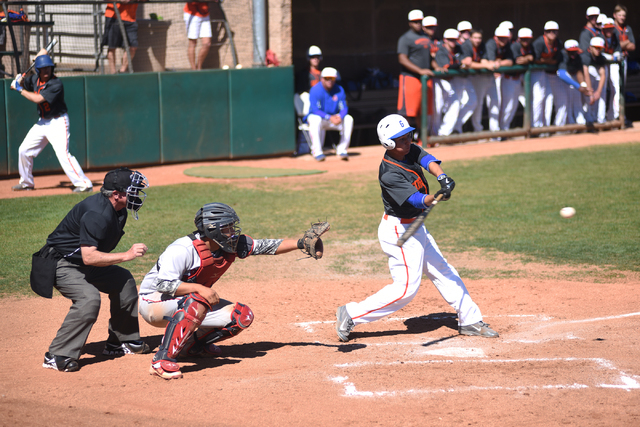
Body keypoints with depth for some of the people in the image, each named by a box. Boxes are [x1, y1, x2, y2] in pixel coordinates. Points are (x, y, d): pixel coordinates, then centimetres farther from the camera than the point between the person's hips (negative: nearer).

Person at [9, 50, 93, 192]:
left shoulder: (56, 84, -21)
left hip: (57, 122, -8)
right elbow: (20, 85, 19)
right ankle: (26, 183, 31)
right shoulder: (35, 79, 2)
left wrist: (20, 89, -17)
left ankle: (84, 184, -22)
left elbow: (38, 99, -26)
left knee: (63, 154, -22)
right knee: (24, 150, 13)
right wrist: (19, 81, -3)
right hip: (42, 122, 8)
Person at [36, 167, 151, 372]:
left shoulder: (117, 209, 0)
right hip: (60, 264, -10)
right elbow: (88, 256, -37)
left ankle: (120, 342, 23)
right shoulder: (96, 214, -31)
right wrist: (126, 255, -35)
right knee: (89, 298, -29)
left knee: (123, 280, 11)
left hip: (84, 264, 10)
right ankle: (57, 356, -22)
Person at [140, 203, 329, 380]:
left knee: (242, 316, -5)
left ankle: (192, 345, 13)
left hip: (190, 302, 8)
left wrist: (301, 243, -12)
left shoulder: (232, 245, -7)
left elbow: (267, 246, -2)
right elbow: (163, 284, -35)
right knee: (198, 302, -40)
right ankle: (162, 360, -37)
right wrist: (199, 288, -45)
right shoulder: (184, 249, -28)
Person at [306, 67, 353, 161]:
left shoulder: (339, 90, -2)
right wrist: (330, 118, -37)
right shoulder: (315, 90, -16)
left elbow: (344, 108, -7)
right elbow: (315, 110, -24)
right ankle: (317, 152, -31)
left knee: (348, 119, -20)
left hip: (334, 117, 4)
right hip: (318, 116, -4)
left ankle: (342, 149, -15)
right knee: (315, 120, -38)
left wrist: (340, 117, -31)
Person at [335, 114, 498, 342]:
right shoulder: (390, 175, -26)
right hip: (399, 231, -9)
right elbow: (417, 200, -34)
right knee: (406, 287, -10)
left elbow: (429, 161, -18)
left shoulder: (411, 151, -2)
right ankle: (351, 315, -3)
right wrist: (437, 196, -54)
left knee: (443, 272, 16)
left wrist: (442, 177, -39)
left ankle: (470, 320, 27)